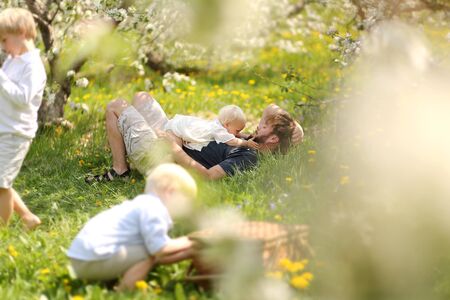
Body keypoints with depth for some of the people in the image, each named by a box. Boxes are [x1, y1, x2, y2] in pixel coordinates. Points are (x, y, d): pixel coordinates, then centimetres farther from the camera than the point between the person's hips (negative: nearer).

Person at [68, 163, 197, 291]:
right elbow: (160, 251, -20)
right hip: (93, 260, -11)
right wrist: (186, 242, -4)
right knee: (150, 255, -17)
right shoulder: (151, 209, -14)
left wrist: (189, 252, 13)